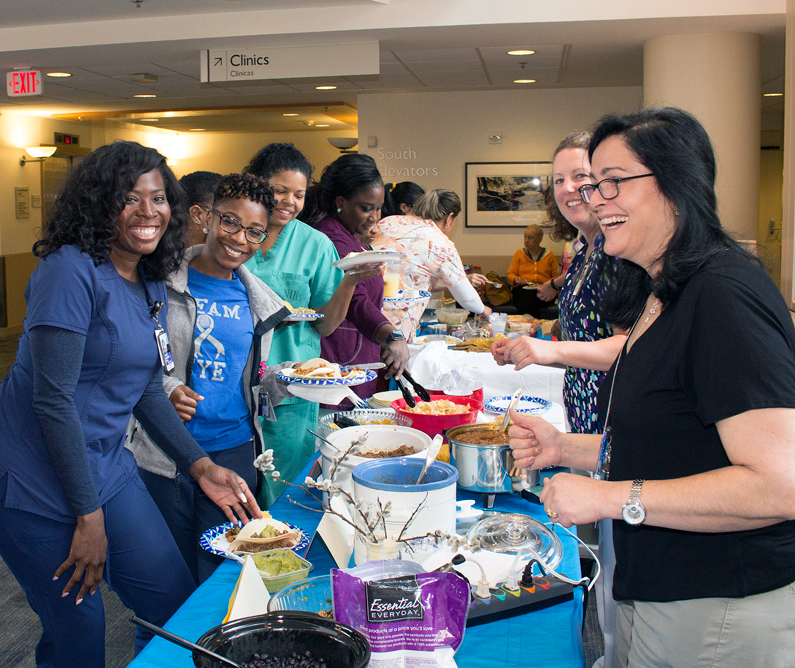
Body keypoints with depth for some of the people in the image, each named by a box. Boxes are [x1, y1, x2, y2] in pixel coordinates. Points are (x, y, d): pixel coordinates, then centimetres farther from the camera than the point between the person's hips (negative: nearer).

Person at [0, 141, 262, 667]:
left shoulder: (154, 286, 6)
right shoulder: (72, 270, -18)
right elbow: (53, 398, -20)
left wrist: (201, 466, 4)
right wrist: (89, 516, -16)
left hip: (107, 469, 8)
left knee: (179, 604, 10)